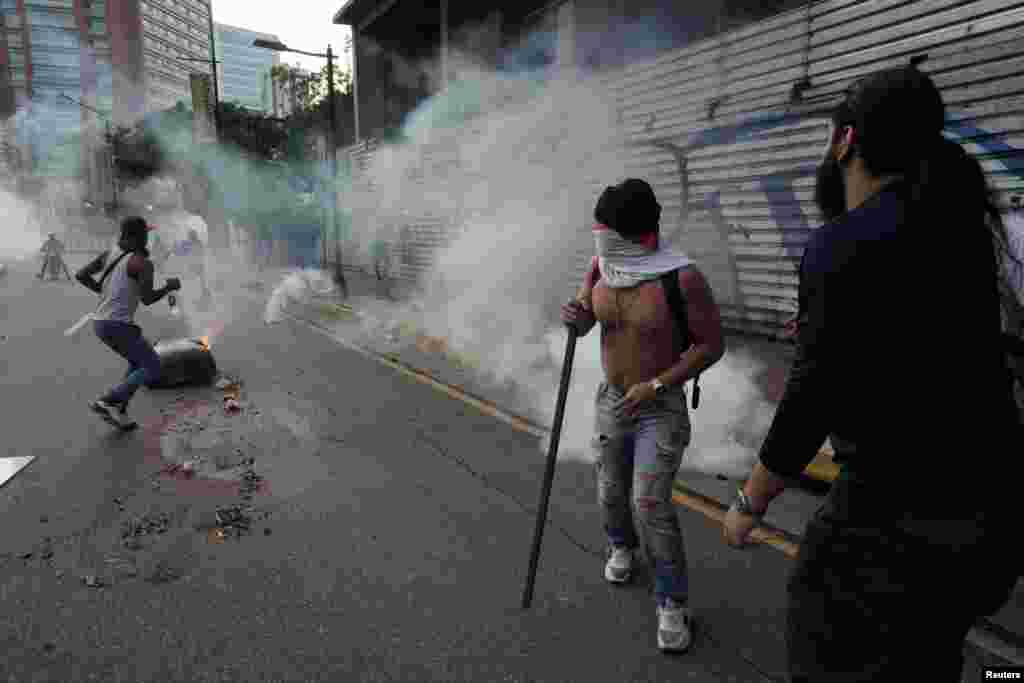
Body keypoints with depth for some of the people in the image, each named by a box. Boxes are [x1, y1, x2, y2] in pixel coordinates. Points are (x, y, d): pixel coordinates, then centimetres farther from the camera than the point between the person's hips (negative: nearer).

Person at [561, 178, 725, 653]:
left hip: (661, 408, -5)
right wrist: (575, 317, -17)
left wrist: (656, 385, -22)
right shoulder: (602, 266, -5)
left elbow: (712, 344, -15)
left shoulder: (681, 278, -22)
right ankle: (620, 546, 51)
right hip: (612, 400, 5)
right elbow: (586, 322, 7)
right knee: (611, 493, 18)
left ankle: (673, 602, 13)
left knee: (650, 504, -10)